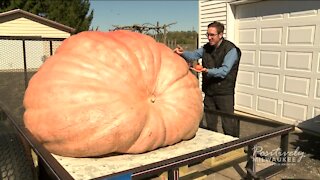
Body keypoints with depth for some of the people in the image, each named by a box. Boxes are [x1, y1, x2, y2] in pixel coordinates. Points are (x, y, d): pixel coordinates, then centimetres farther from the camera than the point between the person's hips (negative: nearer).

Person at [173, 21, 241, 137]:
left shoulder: (231, 50, -11)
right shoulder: (207, 48, 10)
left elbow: (224, 71, -20)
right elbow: (193, 55, -2)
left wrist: (208, 71, -35)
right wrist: (182, 53, -22)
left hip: (224, 93, -6)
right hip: (209, 92, 6)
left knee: (228, 125, -1)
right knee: (209, 124, 16)